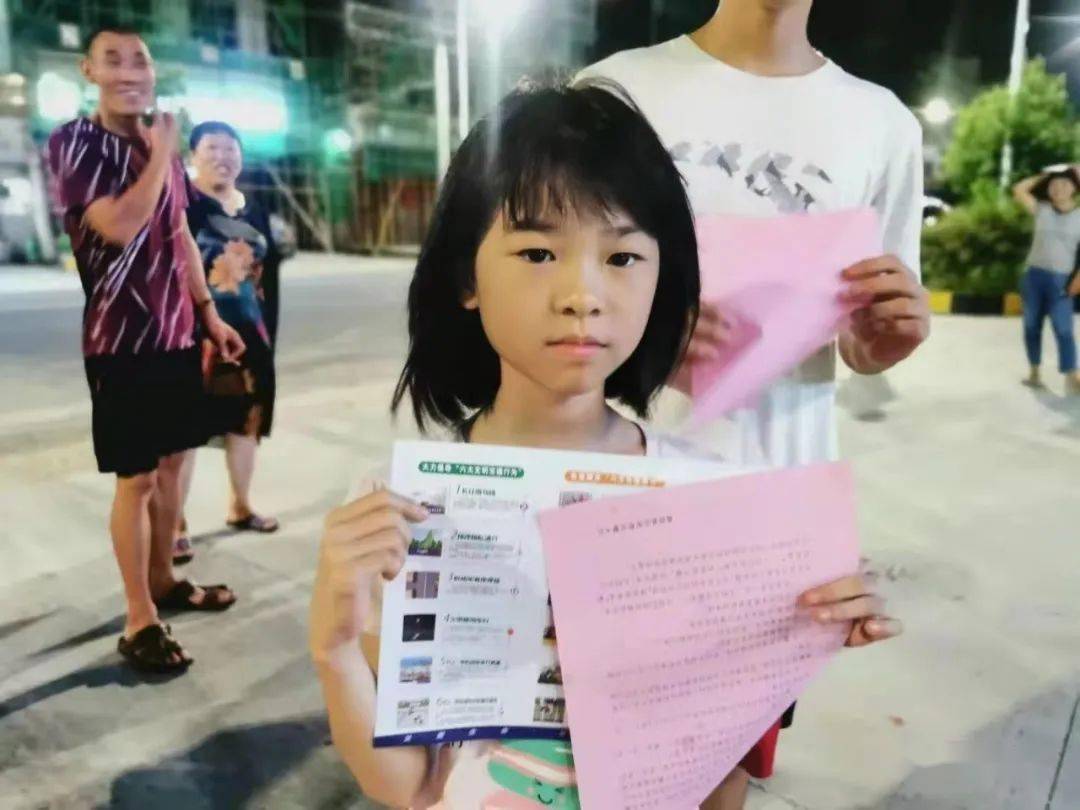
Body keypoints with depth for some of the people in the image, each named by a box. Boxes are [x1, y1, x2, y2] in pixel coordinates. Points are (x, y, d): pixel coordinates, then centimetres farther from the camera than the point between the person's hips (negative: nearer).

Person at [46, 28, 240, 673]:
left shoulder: (162, 147, 13)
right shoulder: (73, 143, -7)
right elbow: (119, 226, -22)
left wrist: (210, 315, 15)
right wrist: (161, 155, -11)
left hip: (176, 332, 7)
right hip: (121, 340, -7)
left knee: (173, 461, 14)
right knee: (137, 477, -2)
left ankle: (165, 579, 31)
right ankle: (140, 620, 10)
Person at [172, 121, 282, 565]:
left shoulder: (255, 213, 12)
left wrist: (268, 333, 13)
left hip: (249, 332, 7)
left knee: (247, 420, 14)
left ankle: (239, 507, 30)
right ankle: (175, 524, 8)